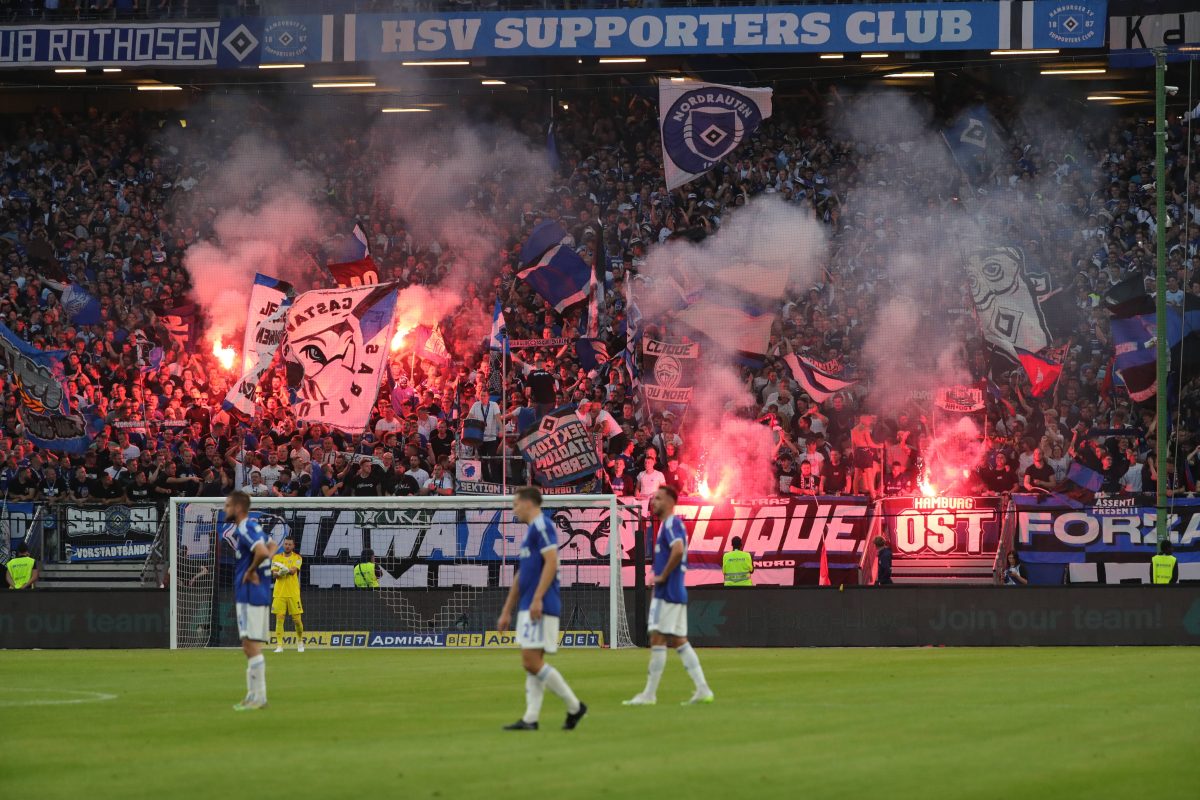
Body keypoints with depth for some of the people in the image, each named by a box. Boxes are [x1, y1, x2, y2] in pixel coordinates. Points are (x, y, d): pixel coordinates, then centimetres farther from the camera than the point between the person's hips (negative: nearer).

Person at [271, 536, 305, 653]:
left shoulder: (297, 558, 3)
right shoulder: (277, 557, 9)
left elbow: (293, 570, -15)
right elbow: (274, 574, -1)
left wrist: (284, 568, -34)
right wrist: (279, 573, -25)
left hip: (293, 594, -1)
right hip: (279, 593, 1)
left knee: (297, 619, 1)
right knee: (279, 619, -5)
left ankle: (300, 642, 23)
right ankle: (279, 646, -3)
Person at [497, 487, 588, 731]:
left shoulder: (542, 526, -8)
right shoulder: (531, 530, 22)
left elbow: (551, 562, -20)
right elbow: (520, 577, 26)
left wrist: (537, 598, -25)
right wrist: (506, 612, 25)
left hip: (540, 608, -10)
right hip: (527, 608, 10)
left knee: (532, 662, -12)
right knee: (532, 663, 6)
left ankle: (574, 706, -4)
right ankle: (530, 718, 5)